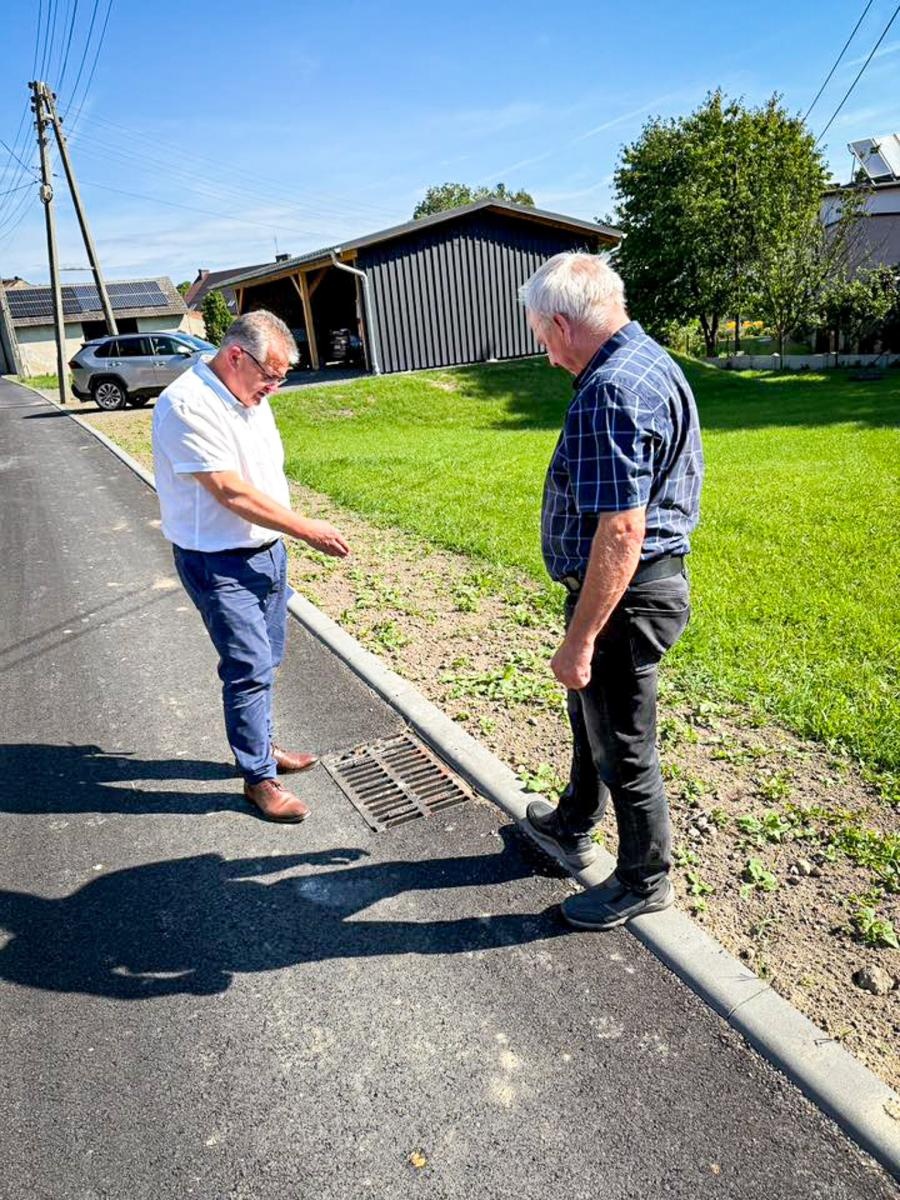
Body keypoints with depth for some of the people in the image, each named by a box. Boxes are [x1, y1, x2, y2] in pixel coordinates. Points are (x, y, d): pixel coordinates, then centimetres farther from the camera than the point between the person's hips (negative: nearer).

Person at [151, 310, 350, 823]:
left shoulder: (248, 398, 8)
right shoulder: (187, 405, -20)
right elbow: (231, 492, -24)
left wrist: (288, 541, 15)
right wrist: (308, 530, -20)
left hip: (267, 551, 9)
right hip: (219, 564, -8)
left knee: (264, 662, 18)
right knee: (249, 669, -4)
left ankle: (261, 745, 36)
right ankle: (259, 777, 12)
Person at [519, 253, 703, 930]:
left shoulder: (608, 393, -25)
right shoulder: (652, 360, 9)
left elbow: (620, 531, -30)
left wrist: (579, 640, -25)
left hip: (624, 595, -11)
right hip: (657, 575, 11)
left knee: (623, 747, 8)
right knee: (590, 711, 27)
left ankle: (644, 883, 31)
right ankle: (572, 827, 49)